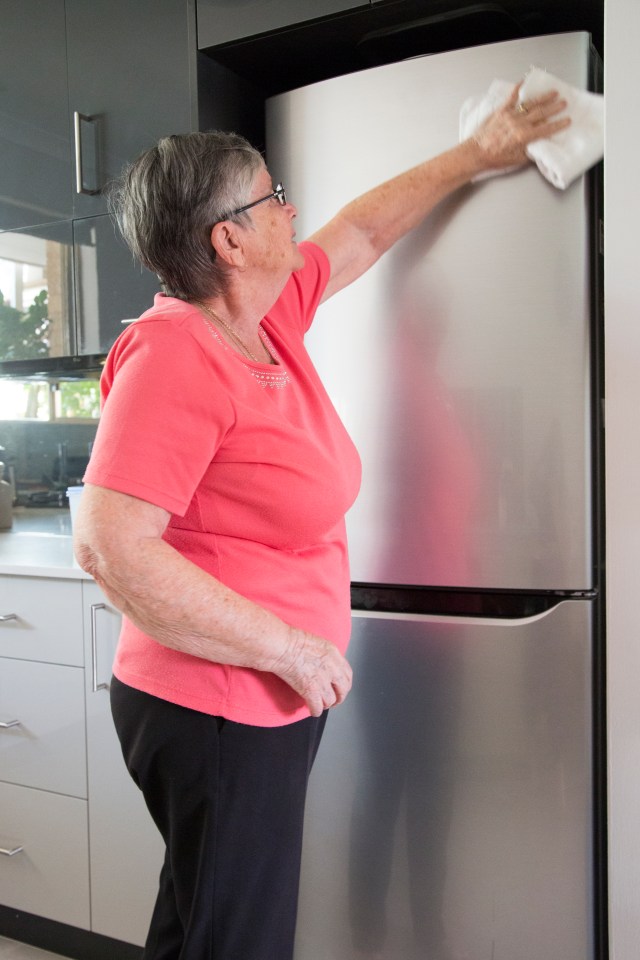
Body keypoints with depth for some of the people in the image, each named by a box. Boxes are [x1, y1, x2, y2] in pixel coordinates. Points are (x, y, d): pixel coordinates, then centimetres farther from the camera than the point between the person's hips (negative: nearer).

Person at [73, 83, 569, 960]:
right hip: (218, 715, -8)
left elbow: (362, 235, 21)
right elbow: (109, 549, -27)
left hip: (274, 699, 8)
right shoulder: (176, 355, -22)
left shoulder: (269, 316, 3)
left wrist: (476, 155, 29)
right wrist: (286, 644, -22)